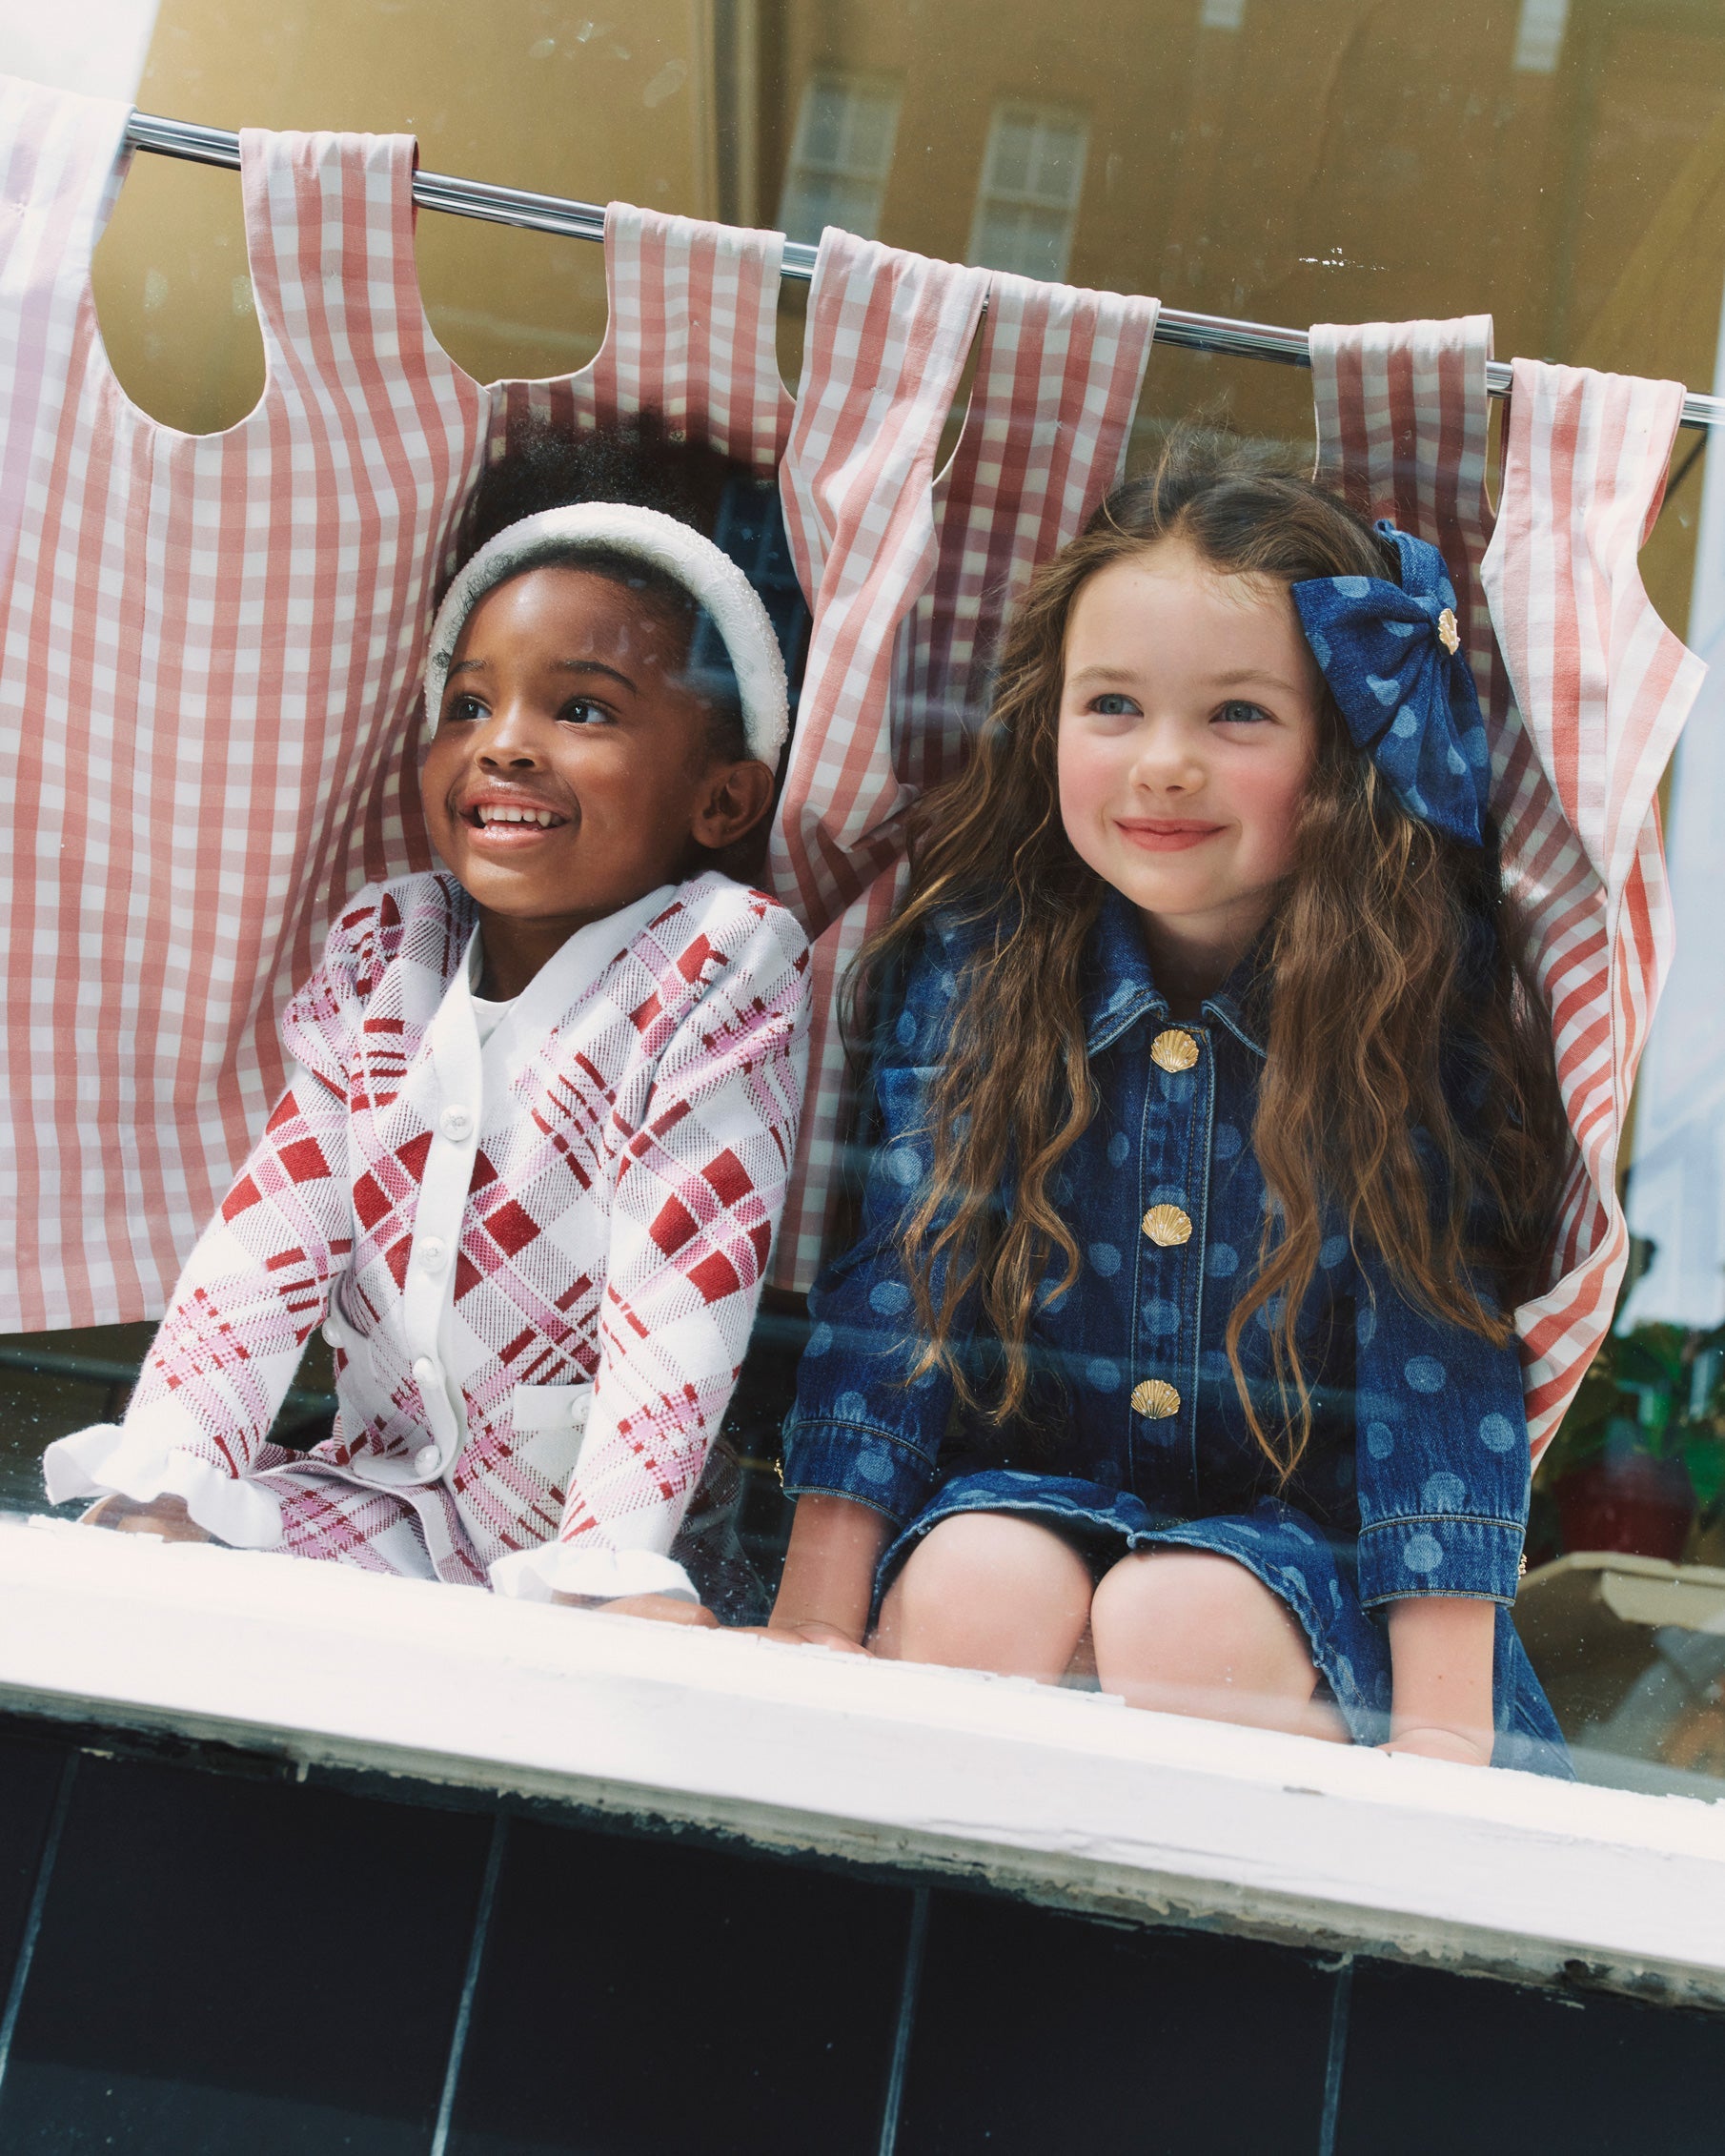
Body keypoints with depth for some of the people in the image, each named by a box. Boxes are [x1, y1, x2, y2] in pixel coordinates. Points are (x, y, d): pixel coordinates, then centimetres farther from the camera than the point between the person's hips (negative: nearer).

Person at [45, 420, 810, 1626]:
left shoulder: (714, 972, -13)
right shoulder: (387, 955, 4)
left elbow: (681, 1294, -20)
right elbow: (270, 1229, -2)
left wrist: (603, 1573, -28)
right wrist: (163, 1478, -14)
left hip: (582, 1530, -4)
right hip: (380, 1495, 4)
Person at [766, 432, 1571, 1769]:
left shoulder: (1419, 1007, -12)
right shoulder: (967, 965, -6)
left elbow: (1442, 1358, -14)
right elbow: (890, 1282, -7)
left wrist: (1440, 1736, -19)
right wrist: (817, 1625, -11)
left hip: (1294, 1531, -1)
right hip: (1018, 1490, 2)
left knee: (1179, 1620, -31)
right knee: (982, 1585, -29)